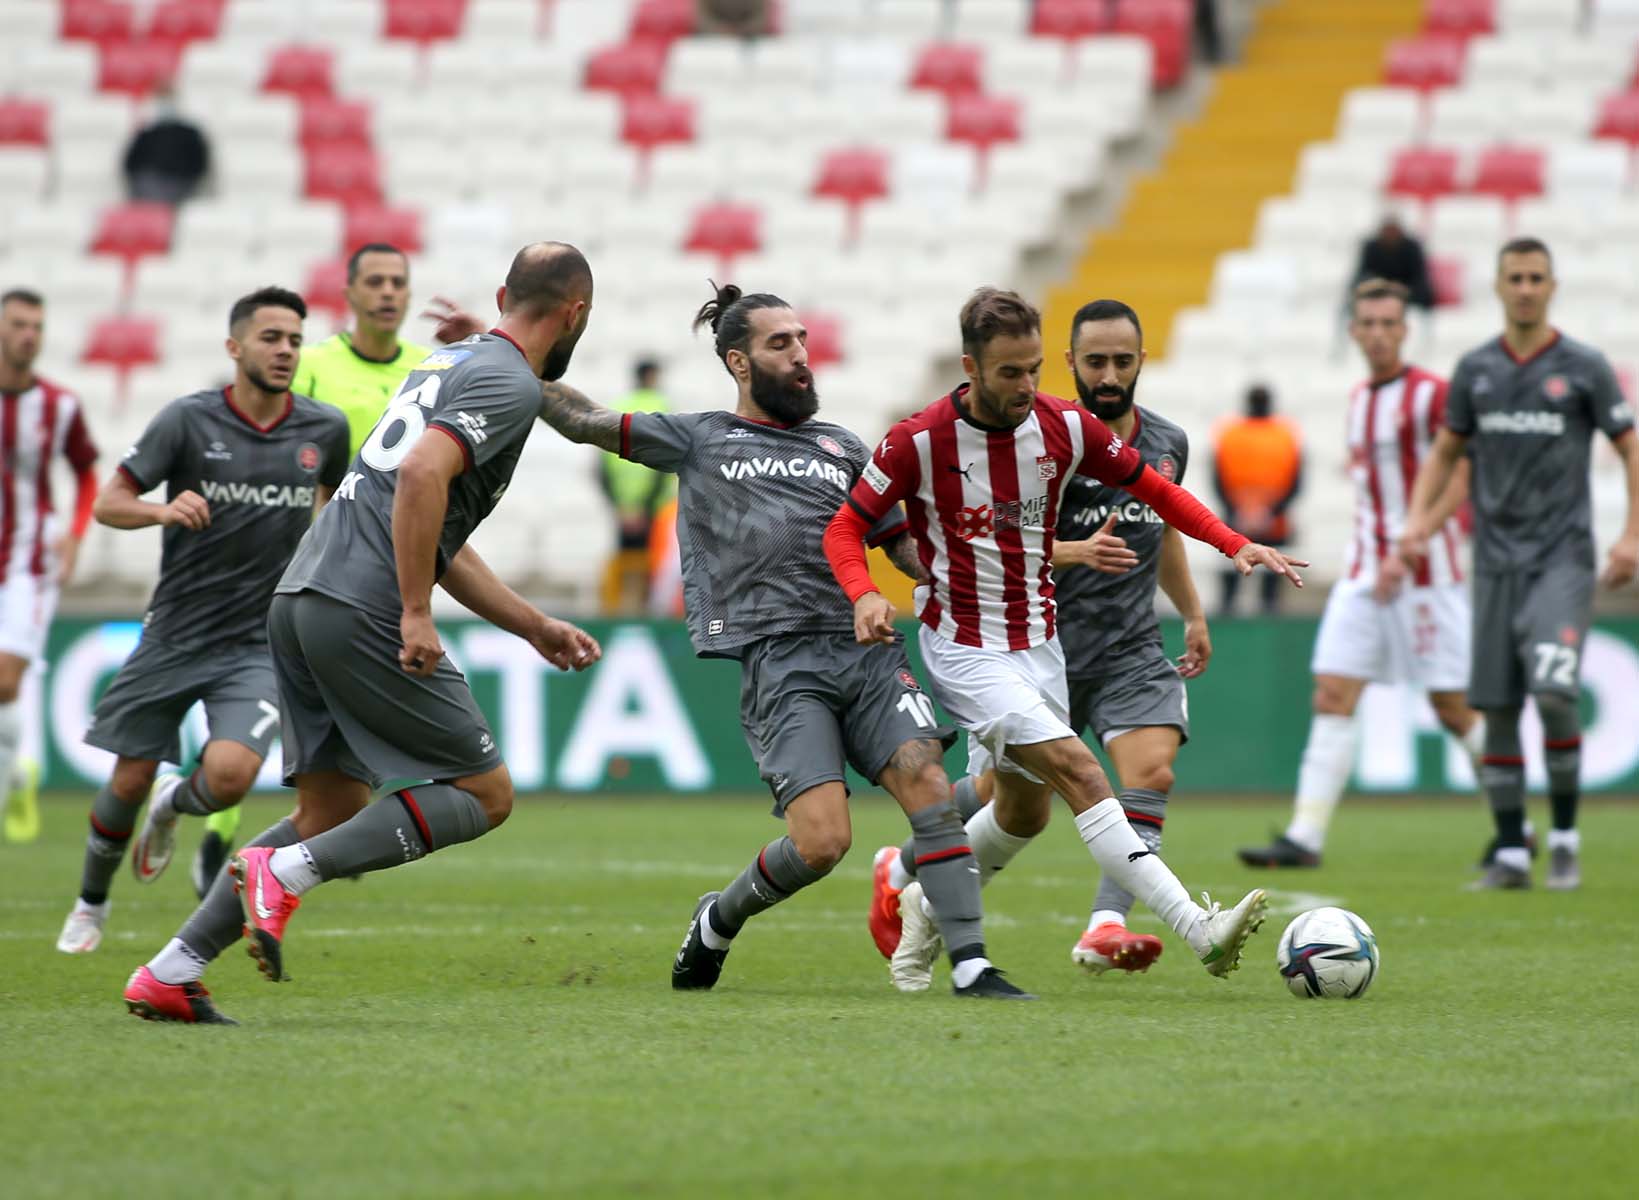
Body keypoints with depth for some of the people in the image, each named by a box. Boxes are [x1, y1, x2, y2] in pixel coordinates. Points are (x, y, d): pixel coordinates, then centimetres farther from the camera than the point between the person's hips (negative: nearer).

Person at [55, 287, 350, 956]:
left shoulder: (325, 430, 0)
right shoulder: (188, 421, -8)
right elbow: (108, 504, -8)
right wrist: (164, 511, -27)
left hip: (262, 643, 1)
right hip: (175, 635, -1)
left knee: (229, 775, -21)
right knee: (129, 780, 6)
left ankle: (174, 806, 17)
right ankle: (91, 903, 32)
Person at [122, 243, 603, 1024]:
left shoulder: (450, 364, 25)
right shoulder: (510, 385, -5)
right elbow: (422, 474, -23)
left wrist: (536, 628, 32)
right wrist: (416, 614, -21)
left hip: (300, 599, 9)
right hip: (361, 611, -9)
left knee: (332, 810, 15)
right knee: (483, 793, 0)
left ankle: (170, 973, 9)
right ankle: (286, 872, -15)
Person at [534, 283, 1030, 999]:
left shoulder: (842, 447, 24)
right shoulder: (699, 440, 15)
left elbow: (905, 546, 22)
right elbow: (583, 420, 13)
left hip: (865, 647, 4)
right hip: (778, 663, -4)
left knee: (930, 790, -17)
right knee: (822, 839, -17)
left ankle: (971, 966, -15)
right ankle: (718, 921, 13)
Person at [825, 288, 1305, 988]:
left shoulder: (1065, 427, -5)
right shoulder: (919, 442, -16)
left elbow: (1154, 490, 8)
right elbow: (845, 527, -7)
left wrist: (1235, 546, -3)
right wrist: (864, 595, -27)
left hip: (1037, 640, 6)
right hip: (963, 648, -6)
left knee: (1024, 813, 14)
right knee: (1077, 768, -21)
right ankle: (1199, 930, -30)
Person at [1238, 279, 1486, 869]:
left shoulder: (1432, 395, -10)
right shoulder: (1359, 400, 14)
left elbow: (1458, 483, -16)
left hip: (1426, 574, -6)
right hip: (1364, 572, 6)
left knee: (1453, 709, -1)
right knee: (1332, 697, -6)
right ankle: (1305, 837, -10)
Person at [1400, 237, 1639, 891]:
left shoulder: (1583, 367, 0)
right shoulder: (1475, 369, 9)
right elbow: (1445, 452, 20)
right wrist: (1418, 519, 5)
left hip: (1563, 558, -4)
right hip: (1496, 559, 4)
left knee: (1553, 692, -19)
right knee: (1496, 709, 2)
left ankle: (1565, 838, -3)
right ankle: (1511, 854, 10)